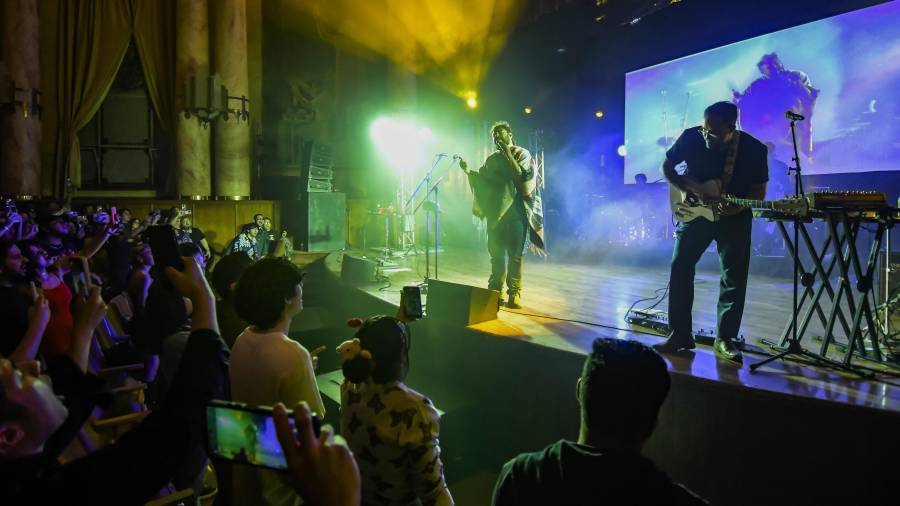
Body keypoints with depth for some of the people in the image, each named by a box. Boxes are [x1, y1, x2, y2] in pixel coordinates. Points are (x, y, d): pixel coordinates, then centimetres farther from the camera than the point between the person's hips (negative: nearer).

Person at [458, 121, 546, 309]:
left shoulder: (522, 154, 4)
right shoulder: (492, 159, 17)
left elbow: (521, 176, -11)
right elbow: (483, 180, 17)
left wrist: (508, 153, -11)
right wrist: (468, 171, 1)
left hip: (516, 210, -4)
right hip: (495, 211, 4)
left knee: (515, 254, -5)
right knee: (496, 253, 6)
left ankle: (514, 293, 0)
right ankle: (495, 291, 14)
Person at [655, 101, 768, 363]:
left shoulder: (754, 149, -15)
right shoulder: (691, 137, -14)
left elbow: (759, 190, -7)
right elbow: (667, 167, -2)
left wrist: (738, 207, -27)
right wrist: (692, 189, -16)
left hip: (735, 216, 0)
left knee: (735, 275, -2)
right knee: (680, 267, -4)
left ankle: (725, 338, 8)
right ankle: (680, 333, 6)